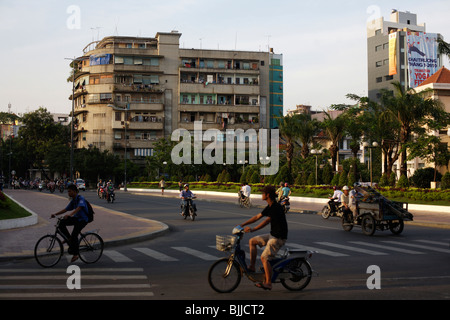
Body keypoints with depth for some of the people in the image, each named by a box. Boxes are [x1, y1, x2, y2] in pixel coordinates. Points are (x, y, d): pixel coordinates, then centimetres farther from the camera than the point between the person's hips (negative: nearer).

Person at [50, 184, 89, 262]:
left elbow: (79, 207, -34)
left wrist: (70, 214, -49)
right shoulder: (73, 201, 11)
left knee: (74, 235, -20)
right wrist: (55, 214, 4)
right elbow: (66, 209, 15)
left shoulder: (81, 198, -16)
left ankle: (75, 254, -5)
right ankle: (69, 238, 4)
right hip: (76, 218, 8)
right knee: (61, 223, -13)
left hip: (82, 220, -8)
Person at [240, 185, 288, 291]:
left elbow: (266, 221, -28)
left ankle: (268, 283, -9)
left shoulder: (276, 207, -20)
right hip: (272, 235, 10)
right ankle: (252, 266, 10)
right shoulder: (270, 207, 10)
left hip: (279, 238, -10)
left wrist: (252, 229, -31)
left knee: (264, 258, -15)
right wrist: (242, 224, 13)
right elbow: (257, 217, 15)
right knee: (252, 241, 8)